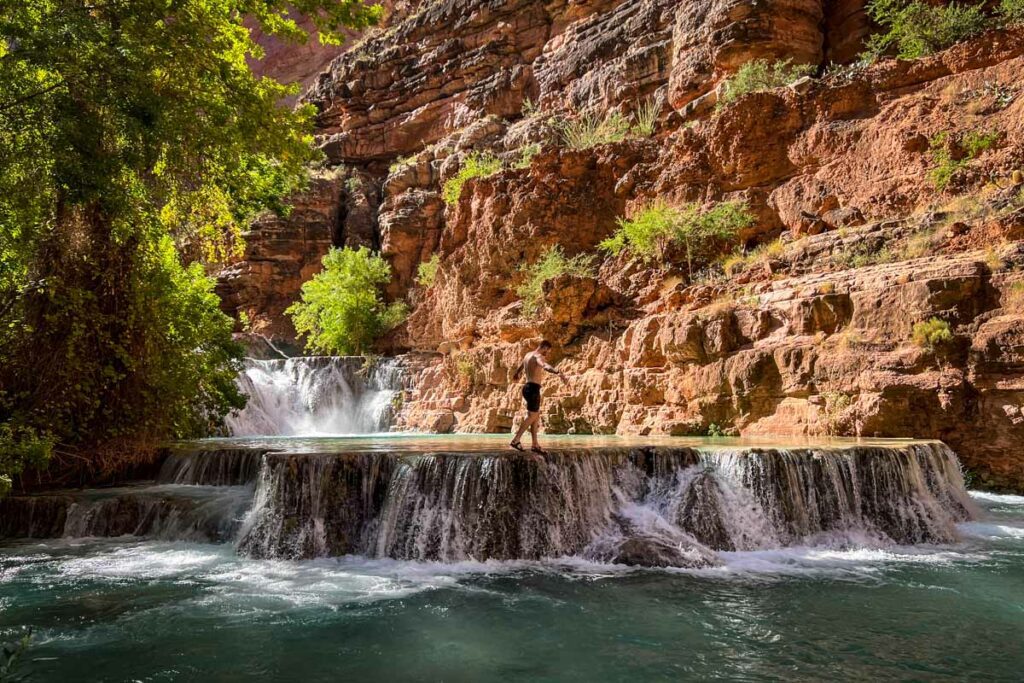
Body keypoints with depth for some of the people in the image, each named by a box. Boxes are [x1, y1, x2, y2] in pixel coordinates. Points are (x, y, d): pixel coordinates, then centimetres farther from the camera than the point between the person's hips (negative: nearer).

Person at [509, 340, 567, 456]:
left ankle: (535, 444, 15)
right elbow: (545, 366, -37)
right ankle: (516, 440, 3)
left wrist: (516, 374, 63)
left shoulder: (528, 355, 17)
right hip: (533, 389, -10)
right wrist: (558, 373, -56)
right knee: (532, 416, 0)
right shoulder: (538, 357, -12)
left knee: (536, 416, 13)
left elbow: (521, 366, 40)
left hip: (527, 387, 10)